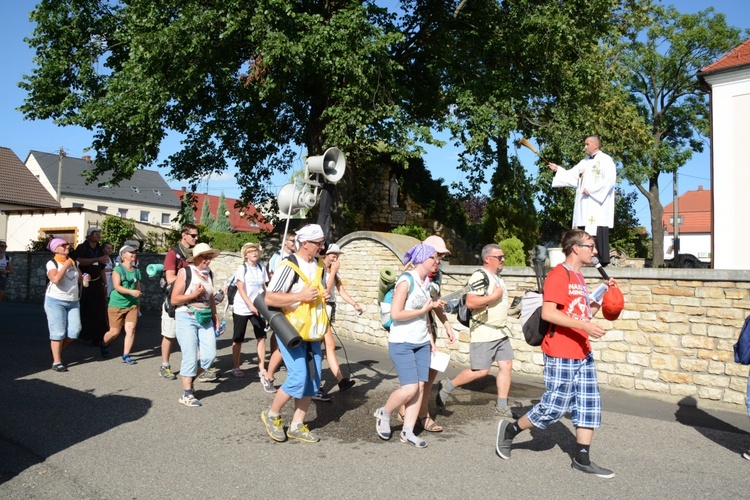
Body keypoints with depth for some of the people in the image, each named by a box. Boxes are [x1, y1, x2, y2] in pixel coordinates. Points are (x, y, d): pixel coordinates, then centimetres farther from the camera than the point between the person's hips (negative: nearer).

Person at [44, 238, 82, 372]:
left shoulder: (74, 262, 12)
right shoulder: (52, 263, -6)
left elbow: (80, 280, 20)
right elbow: (55, 279, -23)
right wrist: (65, 266, -16)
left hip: (73, 301, 5)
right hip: (56, 301, -5)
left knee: (74, 330, -2)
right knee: (58, 332, -4)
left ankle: (57, 349, 24)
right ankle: (56, 362, 6)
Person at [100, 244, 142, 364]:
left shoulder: (137, 270, 7)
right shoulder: (118, 269, -8)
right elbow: (117, 287, -18)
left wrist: (138, 302, 18)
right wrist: (131, 291, -31)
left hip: (132, 305, 4)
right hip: (117, 304, -4)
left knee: (131, 329, -7)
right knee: (115, 332, 5)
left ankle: (126, 355, 1)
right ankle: (104, 345, 36)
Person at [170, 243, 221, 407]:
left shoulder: (209, 274, 13)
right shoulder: (185, 272, -5)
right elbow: (174, 299, -7)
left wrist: (215, 317, 17)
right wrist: (194, 294, -16)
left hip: (205, 318, 6)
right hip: (186, 318, -5)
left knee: (210, 355, -3)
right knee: (190, 357, -5)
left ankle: (189, 380, 22)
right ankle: (187, 394, 10)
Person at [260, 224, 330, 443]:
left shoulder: (319, 266, 9)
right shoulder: (288, 267, -16)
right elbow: (269, 298, -20)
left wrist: (323, 296, 4)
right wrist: (301, 296, -24)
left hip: (312, 334, 8)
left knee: (312, 380, 7)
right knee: (298, 378, -12)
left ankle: (297, 425, 21)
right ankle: (271, 415, 14)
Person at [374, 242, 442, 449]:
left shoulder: (426, 282, 10)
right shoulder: (406, 280, -15)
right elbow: (396, 314, -21)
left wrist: (431, 340, 14)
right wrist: (424, 309, -14)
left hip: (421, 343, 8)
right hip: (402, 343, -8)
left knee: (420, 387, 4)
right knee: (410, 388, -12)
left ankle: (408, 432, 15)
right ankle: (384, 414, 15)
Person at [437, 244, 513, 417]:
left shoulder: (497, 278, 17)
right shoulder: (480, 276, -15)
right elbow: (470, 302, -27)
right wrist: (494, 296, -22)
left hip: (501, 331, 9)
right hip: (484, 333, -9)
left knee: (507, 366, 3)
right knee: (480, 371, -6)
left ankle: (502, 407, 12)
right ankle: (447, 387, 12)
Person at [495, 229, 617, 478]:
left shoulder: (578, 278, 16)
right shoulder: (558, 275, -14)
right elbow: (548, 313, -23)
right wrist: (584, 326, -26)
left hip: (583, 354, 9)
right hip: (561, 355, -9)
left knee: (590, 404, 8)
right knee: (554, 407, -1)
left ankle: (582, 458, 17)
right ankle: (510, 429, 18)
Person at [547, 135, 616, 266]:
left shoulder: (605, 160, 0)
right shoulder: (584, 162, 22)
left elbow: (610, 179, -12)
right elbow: (571, 176, 15)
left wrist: (591, 190, -14)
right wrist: (558, 169, 2)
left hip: (598, 203, -7)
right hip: (584, 205, 7)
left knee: (599, 231, -11)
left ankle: (603, 261, -9)